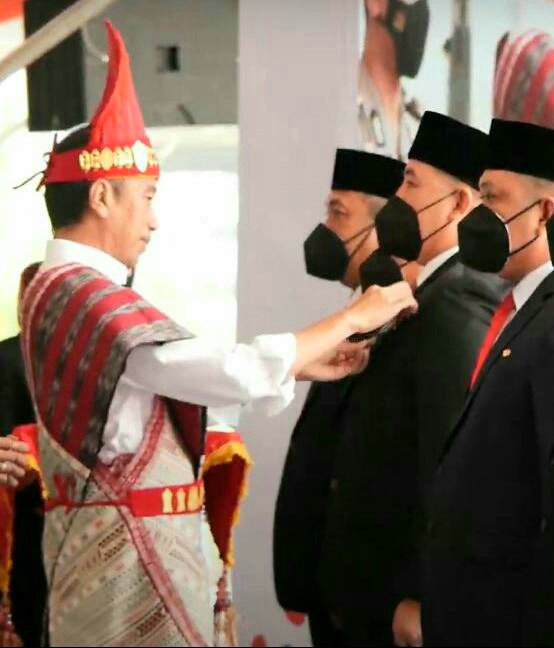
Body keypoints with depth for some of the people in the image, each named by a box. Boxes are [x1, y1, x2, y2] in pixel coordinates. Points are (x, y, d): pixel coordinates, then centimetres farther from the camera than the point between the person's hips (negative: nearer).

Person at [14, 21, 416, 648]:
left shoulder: (54, 290, 11)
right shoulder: (89, 296, -20)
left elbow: (189, 377, 17)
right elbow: (235, 374, -26)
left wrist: (303, 365, 14)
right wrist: (352, 318, -13)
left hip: (96, 542, 10)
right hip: (131, 549, -10)